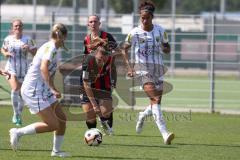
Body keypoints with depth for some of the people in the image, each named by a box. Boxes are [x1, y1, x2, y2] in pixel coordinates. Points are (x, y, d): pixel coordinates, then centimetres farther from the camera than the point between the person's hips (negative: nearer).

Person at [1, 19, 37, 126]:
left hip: (23, 70, 1)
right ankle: (15, 114, -10)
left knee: (21, 94, 7)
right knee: (15, 89, -24)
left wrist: (29, 49, -20)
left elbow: (36, 53, -1)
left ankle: (19, 116, 27)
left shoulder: (27, 40, -2)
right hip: (11, 69, -1)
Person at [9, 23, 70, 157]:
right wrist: (53, 89, -32)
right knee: (52, 125, -12)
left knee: (62, 119, 8)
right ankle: (18, 132, -4)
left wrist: (53, 89, 24)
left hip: (43, 90, 10)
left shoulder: (50, 47, 14)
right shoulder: (51, 47, -15)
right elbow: (44, 68, -29)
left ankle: (56, 150, 17)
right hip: (34, 91, -10)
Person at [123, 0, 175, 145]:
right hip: (142, 68, -4)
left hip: (158, 68, 4)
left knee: (157, 102, 6)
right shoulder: (135, 33, -1)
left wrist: (164, 49, -10)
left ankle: (143, 115, 42)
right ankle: (165, 133, -29)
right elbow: (125, 49, 13)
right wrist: (129, 67, 4)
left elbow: (167, 49, 15)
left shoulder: (160, 31, 5)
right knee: (155, 98, -21)